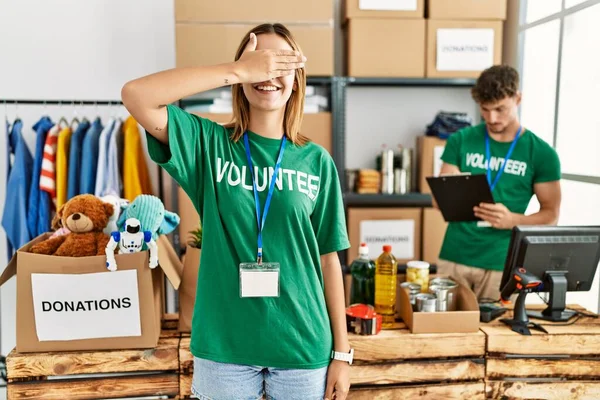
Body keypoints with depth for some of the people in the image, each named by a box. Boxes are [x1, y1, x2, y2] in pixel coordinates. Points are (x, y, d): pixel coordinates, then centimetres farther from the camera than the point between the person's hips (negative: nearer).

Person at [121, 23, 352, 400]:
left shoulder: (317, 161, -1)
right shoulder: (209, 144, -3)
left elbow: (328, 259, 1)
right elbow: (135, 95, -18)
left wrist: (342, 352, 2)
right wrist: (238, 70, -22)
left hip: (302, 348, 1)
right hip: (223, 346, -1)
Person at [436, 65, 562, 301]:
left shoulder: (541, 153, -2)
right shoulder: (461, 141, 2)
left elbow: (551, 214, 1)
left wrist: (513, 220, -18)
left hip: (502, 264, -1)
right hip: (454, 258, 1)